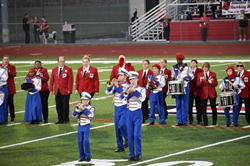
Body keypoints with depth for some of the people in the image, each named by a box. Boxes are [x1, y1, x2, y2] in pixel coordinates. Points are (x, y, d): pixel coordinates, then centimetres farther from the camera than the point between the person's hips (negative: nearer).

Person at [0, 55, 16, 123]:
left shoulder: (12, 67, 4)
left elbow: (14, 74, -13)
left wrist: (8, 70, -26)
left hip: (10, 88, -2)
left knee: (10, 103, -3)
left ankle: (12, 117, 5)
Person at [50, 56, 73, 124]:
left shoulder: (68, 69, -2)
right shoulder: (54, 70, 12)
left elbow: (70, 80, -7)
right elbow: (52, 80, 12)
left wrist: (69, 89, -14)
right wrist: (51, 89, 5)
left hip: (65, 91, -4)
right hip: (57, 91, 4)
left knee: (65, 105, -3)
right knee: (58, 106, 5)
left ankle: (66, 120, 4)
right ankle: (60, 119, 11)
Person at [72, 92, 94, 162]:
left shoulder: (90, 108, -3)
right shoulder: (79, 107, 5)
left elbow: (91, 116, -20)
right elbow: (74, 115, -3)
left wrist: (84, 110, -28)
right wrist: (77, 108, -19)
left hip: (86, 126, -4)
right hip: (80, 125, 4)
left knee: (86, 140, -14)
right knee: (80, 141, 3)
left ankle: (88, 156, -2)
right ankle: (82, 157, 12)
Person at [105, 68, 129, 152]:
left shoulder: (128, 86, -6)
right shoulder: (116, 85, 9)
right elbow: (108, 92, 3)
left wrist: (117, 86, -22)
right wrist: (111, 85, -13)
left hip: (124, 108, -6)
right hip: (117, 108, 6)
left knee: (121, 125, -22)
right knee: (117, 128, 6)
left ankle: (128, 139, 5)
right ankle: (120, 147, 14)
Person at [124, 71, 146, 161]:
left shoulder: (141, 89, -1)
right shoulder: (128, 89, 8)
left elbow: (142, 98, -18)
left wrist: (135, 91, -25)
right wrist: (126, 90, -15)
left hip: (137, 114, -3)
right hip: (129, 114, 3)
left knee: (137, 135, -10)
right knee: (130, 136, 3)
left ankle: (138, 154, 1)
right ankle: (132, 155, 9)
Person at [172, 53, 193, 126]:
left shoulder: (186, 67, -1)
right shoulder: (174, 67, 11)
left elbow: (191, 76, 2)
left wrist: (186, 77, -16)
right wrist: (173, 78, 1)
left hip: (185, 86, -4)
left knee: (184, 104, -4)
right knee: (178, 104, 4)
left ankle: (184, 121, -1)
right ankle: (179, 121, 8)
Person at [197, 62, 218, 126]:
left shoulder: (213, 74, 4)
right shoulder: (199, 75, 4)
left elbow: (216, 84, 3)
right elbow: (198, 85, 0)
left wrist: (211, 82, -17)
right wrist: (200, 81, -20)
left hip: (212, 93, 0)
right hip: (203, 93, 0)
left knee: (213, 107, 4)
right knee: (203, 108, -5)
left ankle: (214, 121, 18)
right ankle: (205, 122, 3)